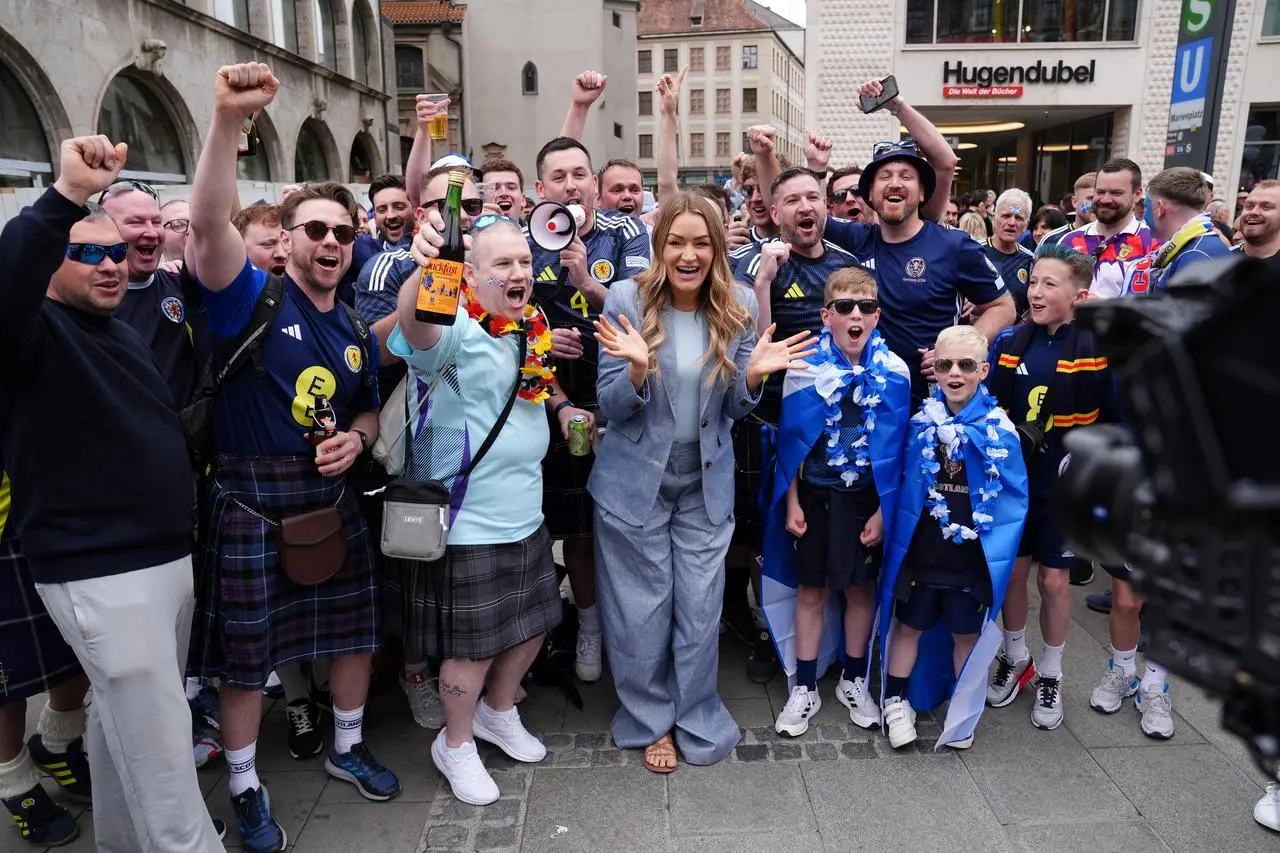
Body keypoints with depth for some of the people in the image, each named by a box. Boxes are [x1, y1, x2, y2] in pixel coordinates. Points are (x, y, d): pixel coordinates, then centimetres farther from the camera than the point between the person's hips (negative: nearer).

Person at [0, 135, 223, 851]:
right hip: (101, 574, -8)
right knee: (161, 750, -3)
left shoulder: (127, 332, 16)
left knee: (126, 726, 22)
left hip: (171, 557, 8)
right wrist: (68, 197, -44)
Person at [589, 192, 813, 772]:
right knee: (642, 610, 10)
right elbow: (612, 407, -11)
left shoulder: (739, 307, -5)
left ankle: (697, 720, 34)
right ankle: (649, 721, 34)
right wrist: (637, 368, -32)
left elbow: (735, 409, 1)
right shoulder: (627, 299, -13)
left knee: (700, 609, 10)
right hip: (635, 480, -2)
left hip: (706, 483, 2)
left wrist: (754, 375, -20)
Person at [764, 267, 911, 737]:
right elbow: (791, 441, -2)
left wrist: (882, 510, -4)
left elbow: (895, 450, -3)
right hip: (814, 494, 0)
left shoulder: (894, 372, -6)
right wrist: (792, 503, -3)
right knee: (811, 590, 9)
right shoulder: (806, 365, -7)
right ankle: (805, 688, 24)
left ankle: (854, 681, 32)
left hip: (866, 497, 1)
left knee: (860, 588, 13)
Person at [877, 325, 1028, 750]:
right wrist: (900, 533, 0)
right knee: (909, 625, 14)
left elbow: (1015, 494, -5)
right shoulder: (921, 422, -5)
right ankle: (896, 701, 32)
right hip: (920, 551, 1)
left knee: (967, 633, 14)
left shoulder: (999, 428, -9)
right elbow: (902, 481, 5)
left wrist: (996, 540, -10)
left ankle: (962, 714, 34)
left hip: (974, 555, -1)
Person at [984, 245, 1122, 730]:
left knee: (1053, 579, 7)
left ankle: (1049, 673, 27)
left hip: (1065, 485, -2)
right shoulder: (1009, 343, 0)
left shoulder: (1099, 350, -9)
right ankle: (1014, 657, 33)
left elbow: (1119, 418, -4)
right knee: (1012, 570, 12)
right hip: (1011, 478, 3)